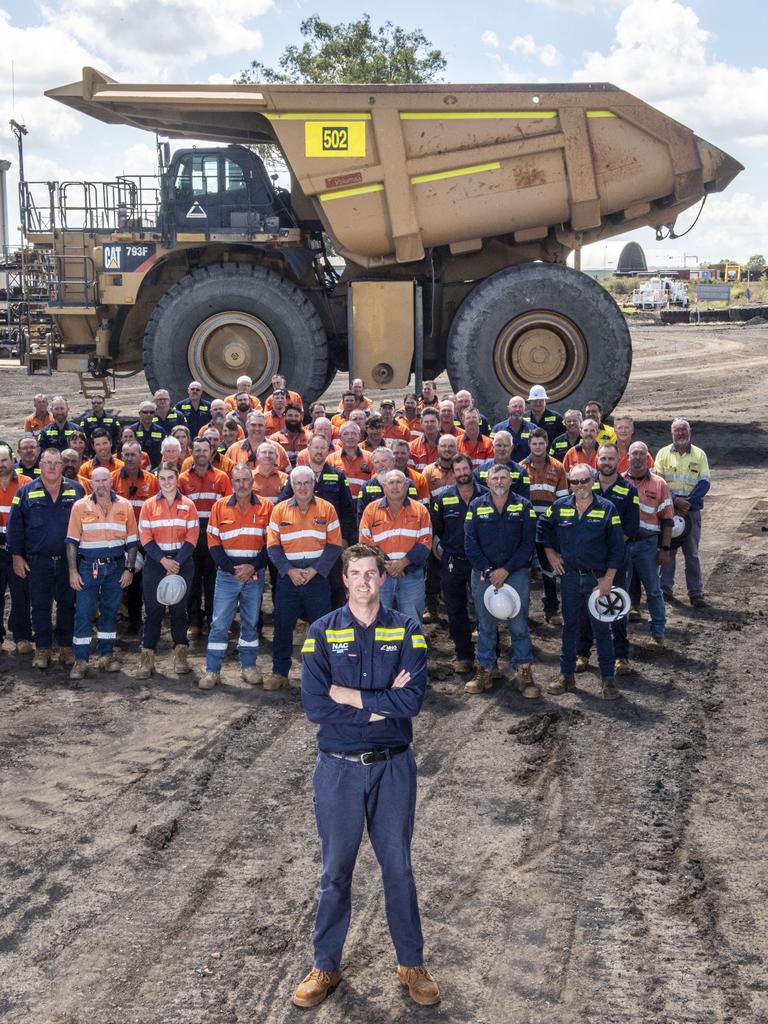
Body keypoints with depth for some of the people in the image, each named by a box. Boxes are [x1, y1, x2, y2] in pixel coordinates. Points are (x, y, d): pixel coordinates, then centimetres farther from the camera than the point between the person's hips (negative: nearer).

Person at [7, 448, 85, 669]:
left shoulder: (76, 491, 2)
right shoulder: (26, 492, 0)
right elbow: (15, 526, 2)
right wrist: (16, 556, -2)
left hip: (68, 560, 1)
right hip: (37, 562, 0)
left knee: (67, 604, 8)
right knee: (40, 606, 5)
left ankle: (66, 647, 20)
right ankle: (42, 649, 13)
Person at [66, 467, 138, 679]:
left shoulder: (124, 506, 3)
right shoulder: (80, 506, 0)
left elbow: (132, 541, 6)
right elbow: (72, 542, 0)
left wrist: (129, 569, 0)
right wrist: (73, 571, -6)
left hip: (115, 567, 1)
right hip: (88, 567, -1)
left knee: (110, 612, 8)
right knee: (83, 612, -3)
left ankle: (106, 655, 19)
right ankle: (80, 660, 2)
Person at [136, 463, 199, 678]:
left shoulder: (188, 505, 3)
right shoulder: (149, 505, 2)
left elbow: (192, 538, -2)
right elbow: (145, 537, -3)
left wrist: (177, 562, -12)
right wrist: (163, 560, -14)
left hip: (182, 563, 0)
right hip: (155, 563, 0)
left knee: (179, 608, 6)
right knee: (153, 609, -1)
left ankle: (180, 655, 16)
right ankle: (147, 658, 3)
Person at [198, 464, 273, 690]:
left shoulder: (266, 508, 1)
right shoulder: (220, 506, 1)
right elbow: (213, 543, 0)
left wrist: (253, 567, -11)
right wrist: (233, 569, -10)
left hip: (255, 575, 1)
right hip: (227, 573, -1)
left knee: (251, 622, 11)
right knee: (219, 623, -1)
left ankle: (248, 666, 22)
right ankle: (212, 671, 4)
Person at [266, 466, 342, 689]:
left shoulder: (327, 509, 1)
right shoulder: (280, 510, 4)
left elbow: (335, 545, -2)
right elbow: (272, 546, 1)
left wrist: (315, 570, -11)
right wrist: (289, 570, -11)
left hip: (318, 577, -1)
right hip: (288, 577, 1)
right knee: (283, 626, 4)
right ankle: (279, 672, 16)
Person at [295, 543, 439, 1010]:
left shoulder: (405, 630, -3)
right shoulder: (323, 632, -3)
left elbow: (413, 699, -16)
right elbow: (315, 705, -15)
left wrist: (349, 696, -15)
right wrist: (381, 705, -16)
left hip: (393, 766, 0)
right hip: (339, 768, 0)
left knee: (399, 868, 12)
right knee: (336, 870, 12)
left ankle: (412, 963, 28)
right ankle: (326, 966, 27)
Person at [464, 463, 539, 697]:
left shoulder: (524, 506, 2)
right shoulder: (476, 506, 5)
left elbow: (528, 543, -3)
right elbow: (470, 542, 0)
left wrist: (506, 570, -11)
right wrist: (488, 571, -10)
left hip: (516, 573, -1)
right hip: (483, 573, 1)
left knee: (519, 624, -2)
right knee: (485, 625, 7)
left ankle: (524, 673, 5)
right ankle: (485, 672, 16)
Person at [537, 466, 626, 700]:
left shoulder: (607, 508, -7)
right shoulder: (559, 506, 1)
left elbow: (617, 546, -5)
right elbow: (542, 529, 18)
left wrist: (608, 578, -9)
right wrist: (550, 554, 9)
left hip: (597, 578, -3)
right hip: (569, 577, 3)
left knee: (602, 628, 3)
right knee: (569, 626, 12)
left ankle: (608, 679, 10)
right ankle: (566, 675, 22)